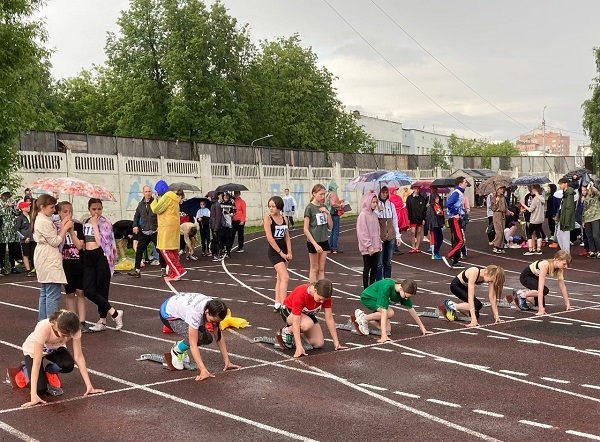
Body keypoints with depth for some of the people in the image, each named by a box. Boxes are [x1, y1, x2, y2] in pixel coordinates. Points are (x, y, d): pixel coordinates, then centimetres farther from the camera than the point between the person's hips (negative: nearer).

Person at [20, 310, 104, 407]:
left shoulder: (73, 329, -33)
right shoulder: (43, 328, -42)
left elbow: (78, 356, -26)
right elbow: (36, 362, -41)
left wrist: (89, 386, -30)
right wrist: (33, 395, -47)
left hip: (55, 348, 3)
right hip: (33, 349, -3)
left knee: (68, 365, -29)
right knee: (41, 389, -19)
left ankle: (49, 370, 5)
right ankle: (26, 369, 12)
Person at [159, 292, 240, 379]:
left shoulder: (213, 308, -22)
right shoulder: (195, 313, -42)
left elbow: (219, 336, -13)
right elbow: (193, 344, -41)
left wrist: (227, 361, -16)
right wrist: (203, 370, -46)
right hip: (168, 314, -7)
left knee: (207, 338, -11)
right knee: (197, 337, -30)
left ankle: (181, 348, 13)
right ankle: (177, 350, -1)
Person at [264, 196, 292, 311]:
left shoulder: (284, 218, 7)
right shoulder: (268, 219, -10)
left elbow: (287, 237, 8)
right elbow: (270, 238, -14)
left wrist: (289, 252, -2)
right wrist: (280, 252, -14)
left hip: (284, 251, 6)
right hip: (274, 251, -6)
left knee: (280, 278, 11)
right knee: (285, 277, -16)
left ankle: (277, 304, 18)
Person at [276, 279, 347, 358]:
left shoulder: (325, 295, -24)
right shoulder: (300, 294, -40)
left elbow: (329, 318, -17)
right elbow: (296, 322, -39)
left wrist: (336, 342, -17)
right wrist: (299, 347, -44)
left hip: (308, 313, 6)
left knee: (319, 344, -8)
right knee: (308, 324, -39)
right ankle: (285, 332, -10)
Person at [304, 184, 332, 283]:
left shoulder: (323, 207, 6)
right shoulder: (310, 208, -12)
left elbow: (330, 226, 7)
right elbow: (306, 229, -14)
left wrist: (328, 213, -8)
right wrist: (315, 244, -19)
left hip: (324, 241, 6)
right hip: (313, 242, -6)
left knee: (321, 268, 9)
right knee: (314, 268, 3)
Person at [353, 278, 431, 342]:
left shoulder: (405, 291, -18)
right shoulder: (387, 287, -39)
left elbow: (411, 310, -4)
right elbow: (384, 311, -40)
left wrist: (422, 328, -2)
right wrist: (383, 335, -43)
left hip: (377, 299, 7)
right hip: (367, 297, -7)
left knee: (388, 330, -5)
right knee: (390, 313, -31)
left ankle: (363, 316, 11)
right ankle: (363, 318, -11)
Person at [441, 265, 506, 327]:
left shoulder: (490, 276, -21)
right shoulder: (474, 273, -38)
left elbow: (492, 296, -15)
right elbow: (470, 297, -40)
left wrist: (496, 316, -18)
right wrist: (473, 319, -43)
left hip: (465, 287, 7)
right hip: (456, 285, -7)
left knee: (475, 314, -4)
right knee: (477, 305, -24)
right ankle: (451, 306, -9)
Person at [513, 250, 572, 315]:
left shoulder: (559, 268, -18)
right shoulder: (545, 265, -38)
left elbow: (562, 285, -7)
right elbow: (540, 288, -41)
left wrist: (567, 303, -7)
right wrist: (540, 308, -43)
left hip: (535, 277, 7)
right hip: (525, 276, -7)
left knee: (542, 304, 1)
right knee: (545, 291, -30)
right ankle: (521, 295, -8)